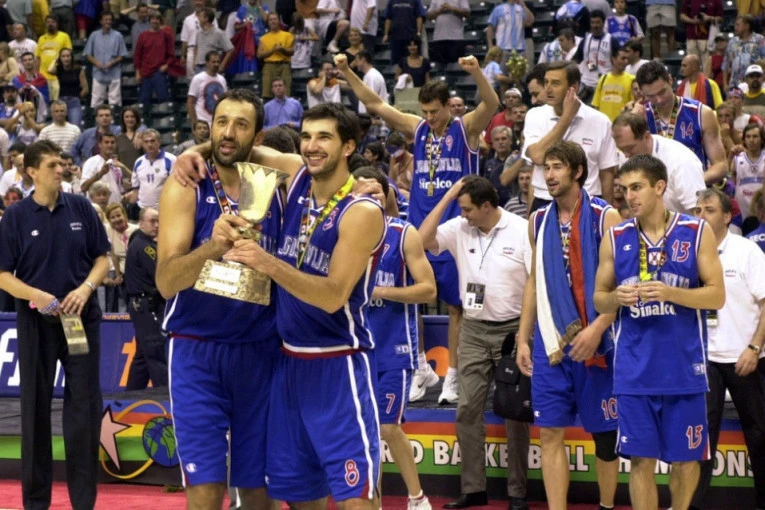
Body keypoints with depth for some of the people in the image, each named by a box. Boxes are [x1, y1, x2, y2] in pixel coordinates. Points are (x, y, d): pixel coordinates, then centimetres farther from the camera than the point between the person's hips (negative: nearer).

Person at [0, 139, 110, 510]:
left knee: (84, 406, 2)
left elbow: (102, 259, 5)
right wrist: (37, 295, -19)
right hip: (36, 322, -1)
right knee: (36, 408, 6)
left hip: (82, 318, 1)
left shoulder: (81, 208, 0)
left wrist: (85, 288, -13)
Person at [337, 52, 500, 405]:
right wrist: (347, 72, -1)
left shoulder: (466, 129, -4)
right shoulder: (417, 128, 7)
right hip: (418, 227, 4)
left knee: (456, 304, 2)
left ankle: (452, 375, 8)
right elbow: (375, 104, 7)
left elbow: (491, 105, -22)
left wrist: (476, 72, -39)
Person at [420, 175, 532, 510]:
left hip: (512, 329, -4)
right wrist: (447, 197, -10)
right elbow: (422, 240, -11)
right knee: (468, 409, 2)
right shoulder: (459, 229, 1)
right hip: (473, 331, 4)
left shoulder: (523, 231, -11)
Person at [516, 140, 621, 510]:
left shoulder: (605, 217, -6)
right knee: (550, 432, 0)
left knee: (603, 432, 6)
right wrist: (523, 338, 11)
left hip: (594, 343, -4)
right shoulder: (539, 220, 10)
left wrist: (597, 328, -22)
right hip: (550, 342, 4)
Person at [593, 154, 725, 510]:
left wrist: (670, 293, -18)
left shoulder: (696, 232, -1)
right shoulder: (616, 238, 5)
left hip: (684, 367, -1)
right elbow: (599, 299, 10)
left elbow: (717, 295, -3)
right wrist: (617, 298, -12)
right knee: (641, 459, 0)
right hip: (634, 370, 1)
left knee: (685, 457, 8)